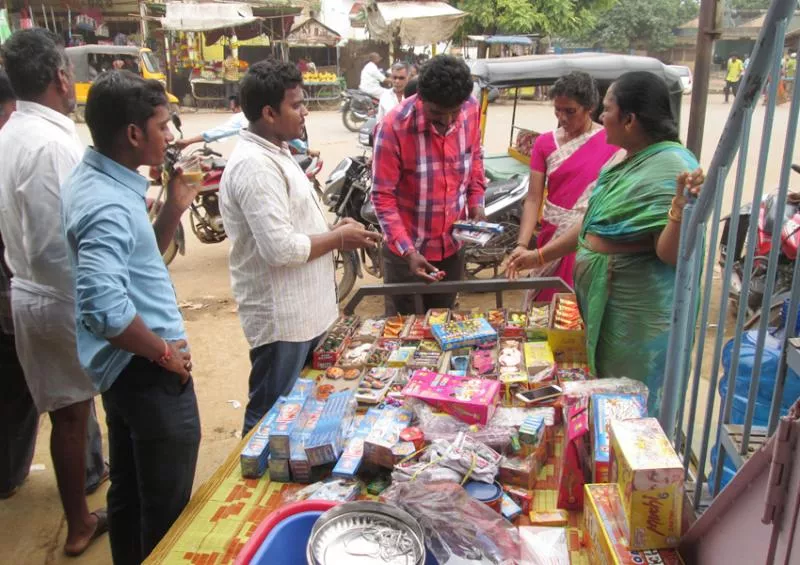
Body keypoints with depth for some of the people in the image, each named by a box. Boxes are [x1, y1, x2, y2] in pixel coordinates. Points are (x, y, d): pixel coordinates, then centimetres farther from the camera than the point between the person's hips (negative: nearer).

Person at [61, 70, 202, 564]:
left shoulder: (94, 181, 7)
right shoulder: (109, 204, -23)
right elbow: (103, 306, -34)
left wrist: (174, 208, 5)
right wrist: (163, 352, -19)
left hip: (128, 368, 10)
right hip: (150, 373, -10)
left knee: (129, 493, 24)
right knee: (167, 509, 6)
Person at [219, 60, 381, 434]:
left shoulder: (274, 153, 11)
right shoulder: (255, 166, -23)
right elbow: (280, 248, -28)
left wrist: (332, 229, 5)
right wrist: (338, 239, -14)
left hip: (302, 311, 10)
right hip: (281, 318, -10)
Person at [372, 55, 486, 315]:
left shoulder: (471, 110, -10)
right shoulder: (394, 127, -24)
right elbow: (383, 196, -20)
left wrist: (476, 201, -1)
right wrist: (408, 251, -27)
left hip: (452, 244, 4)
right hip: (406, 249, -4)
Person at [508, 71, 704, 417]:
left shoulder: (672, 167, -20)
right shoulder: (628, 160, 8)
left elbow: (671, 254, -26)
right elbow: (595, 224, 15)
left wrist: (682, 207, -44)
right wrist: (540, 256, 16)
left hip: (634, 311, -9)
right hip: (602, 300, 9)